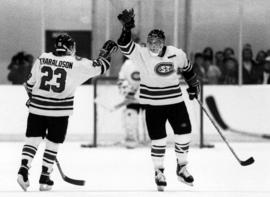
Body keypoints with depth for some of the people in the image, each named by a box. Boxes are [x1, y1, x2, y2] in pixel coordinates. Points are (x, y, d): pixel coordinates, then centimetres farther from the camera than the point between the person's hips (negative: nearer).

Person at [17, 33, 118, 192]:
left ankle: (24, 169, -9)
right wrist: (106, 53, 17)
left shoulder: (42, 59, 4)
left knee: (33, 138, 9)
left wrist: (32, 98, 28)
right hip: (60, 110, -3)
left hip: (37, 107, 3)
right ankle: (44, 178, 10)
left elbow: (30, 83, 10)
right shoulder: (76, 63, -6)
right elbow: (99, 67, 0)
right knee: (53, 143, 9)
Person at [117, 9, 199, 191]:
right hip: (153, 104, -2)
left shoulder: (177, 54, -8)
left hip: (175, 101, 2)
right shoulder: (141, 54, -14)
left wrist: (194, 85, 22)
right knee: (158, 139, -1)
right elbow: (125, 46, -29)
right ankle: (159, 172, 17)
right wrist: (126, 28, -44)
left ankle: (182, 168, 23)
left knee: (184, 134, 2)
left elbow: (187, 68, 11)